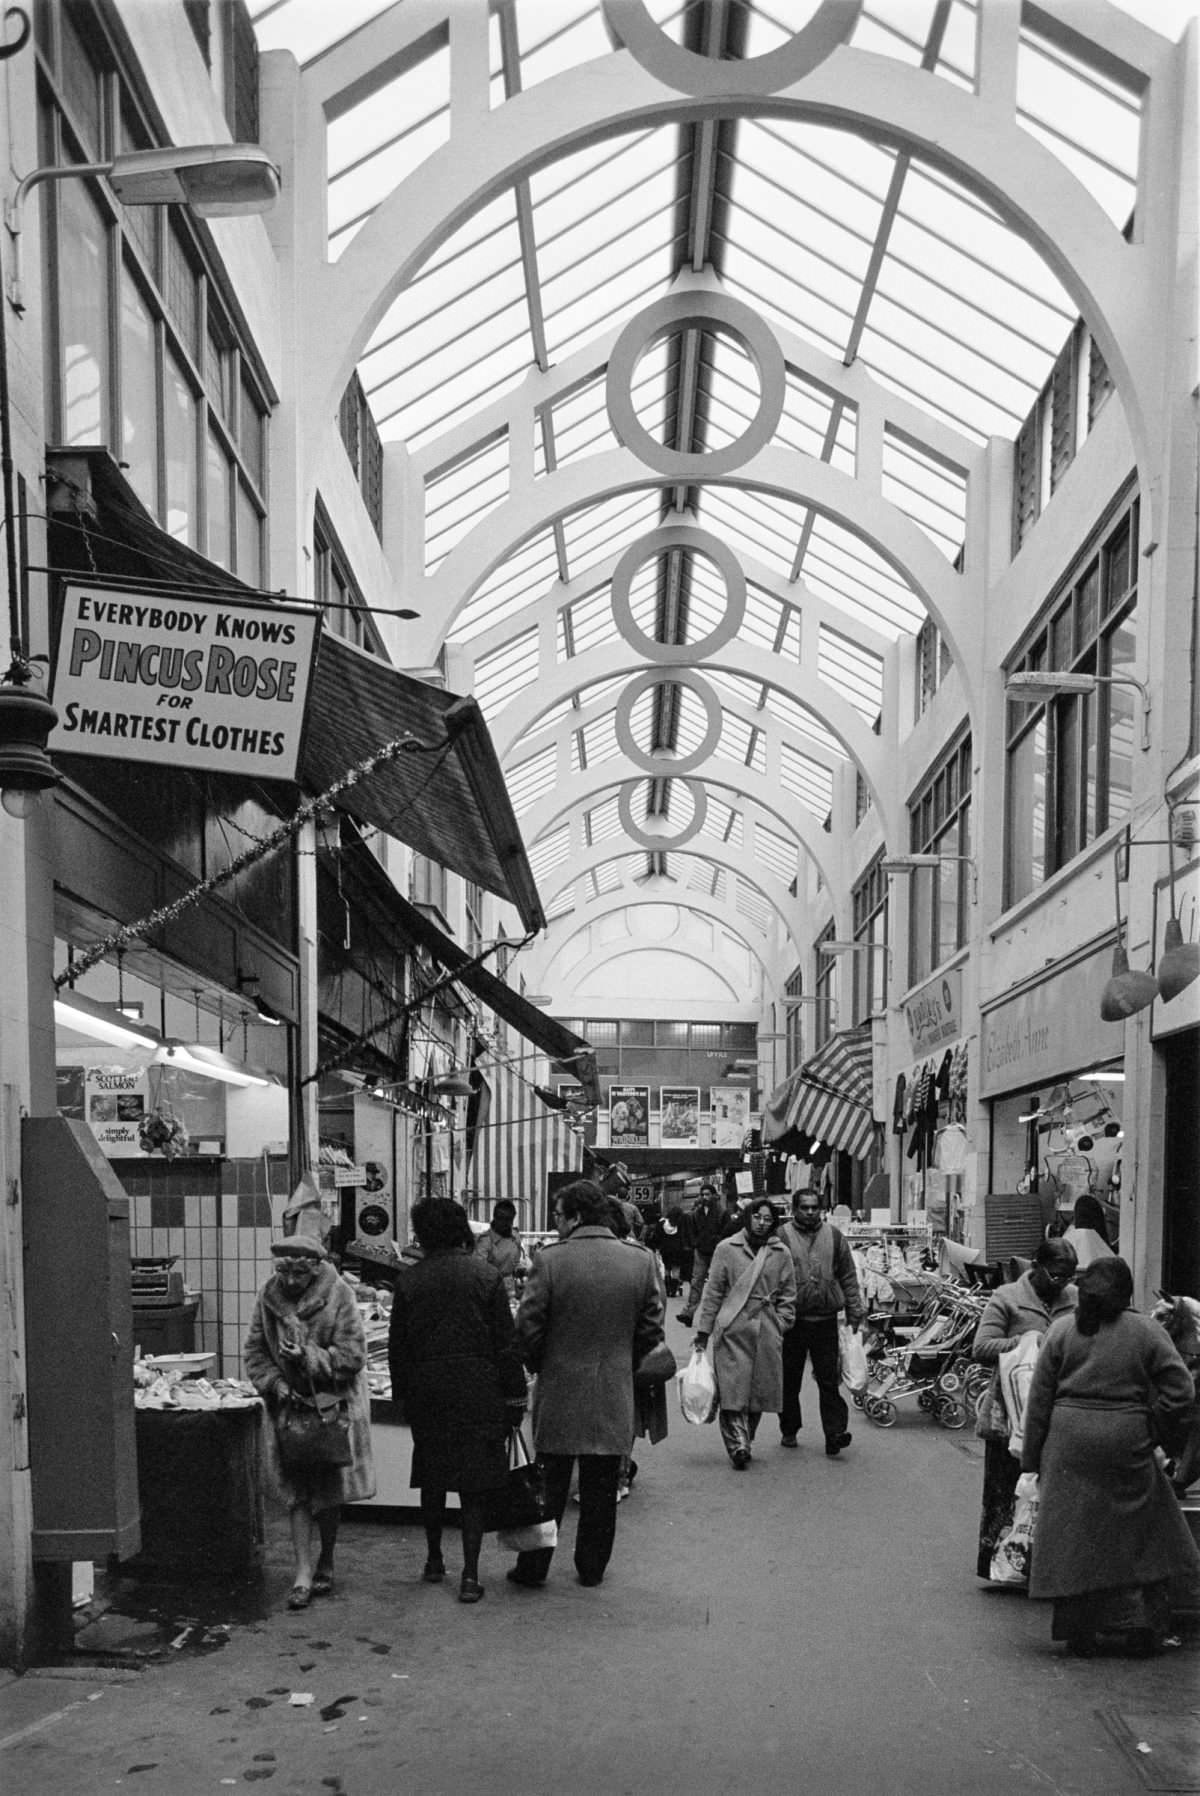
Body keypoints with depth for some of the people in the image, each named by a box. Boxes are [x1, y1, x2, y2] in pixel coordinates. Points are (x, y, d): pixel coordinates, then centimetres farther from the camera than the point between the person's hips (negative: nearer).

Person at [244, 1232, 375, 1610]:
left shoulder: (337, 1295, -12)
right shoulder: (269, 1296, -1)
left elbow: (352, 1355, -13)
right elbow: (255, 1352, 5)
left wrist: (309, 1357, -25)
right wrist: (276, 1383, -11)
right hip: (289, 1402, 2)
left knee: (329, 1489, 8)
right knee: (297, 1492, -3)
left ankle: (325, 1563, 26)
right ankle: (303, 1575, -2)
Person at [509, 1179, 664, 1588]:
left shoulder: (550, 1260, -13)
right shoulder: (641, 1261, -3)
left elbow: (527, 1325, -10)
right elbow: (651, 1328, 1)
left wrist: (539, 1365, 8)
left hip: (559, 1390, -2)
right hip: (615, 1394, 2)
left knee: (550, 1484, 10)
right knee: (601, 1488, 13)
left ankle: (533, 1566, 17)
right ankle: (592, 1566, 20)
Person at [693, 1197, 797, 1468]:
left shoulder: (781, 1254, 8)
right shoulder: (727, 1249, 3)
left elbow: (788, 1296, 14)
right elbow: (713, 1292, 6)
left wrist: (780, 1325, 3)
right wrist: (703, 1331, 4)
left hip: (766, 1333, 2)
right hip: (732, 1330, -2)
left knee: (758, 1393, 6)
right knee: (733, 1389, -10)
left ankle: (743, 1443, 19)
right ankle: (738, 1444, -10)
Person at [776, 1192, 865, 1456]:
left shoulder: (835, 1237, 7)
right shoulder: (781, 1237, -3)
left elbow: (848, 1277, 13)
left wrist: (854, 1311, 10)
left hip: (826, 1319, 1)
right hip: (792, 1320, -1)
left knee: (829, 1379, -2)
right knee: (789, 1379, 8)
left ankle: (835, 1434, -3)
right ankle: (789, 1430, 22)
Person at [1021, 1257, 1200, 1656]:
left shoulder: (1062, 1330, 3)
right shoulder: (1146, 1332, 1)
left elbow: (1039, 1398, 3)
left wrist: (1032, 1456, 9)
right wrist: (1153, 1432, 6)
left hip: (1070, 1443, 1)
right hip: (1127, 1442, -1)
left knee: (1074, 1535, 8)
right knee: (1138, 1533, 13)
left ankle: (1081, 1636, 12)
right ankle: (1142, 1630, 16)